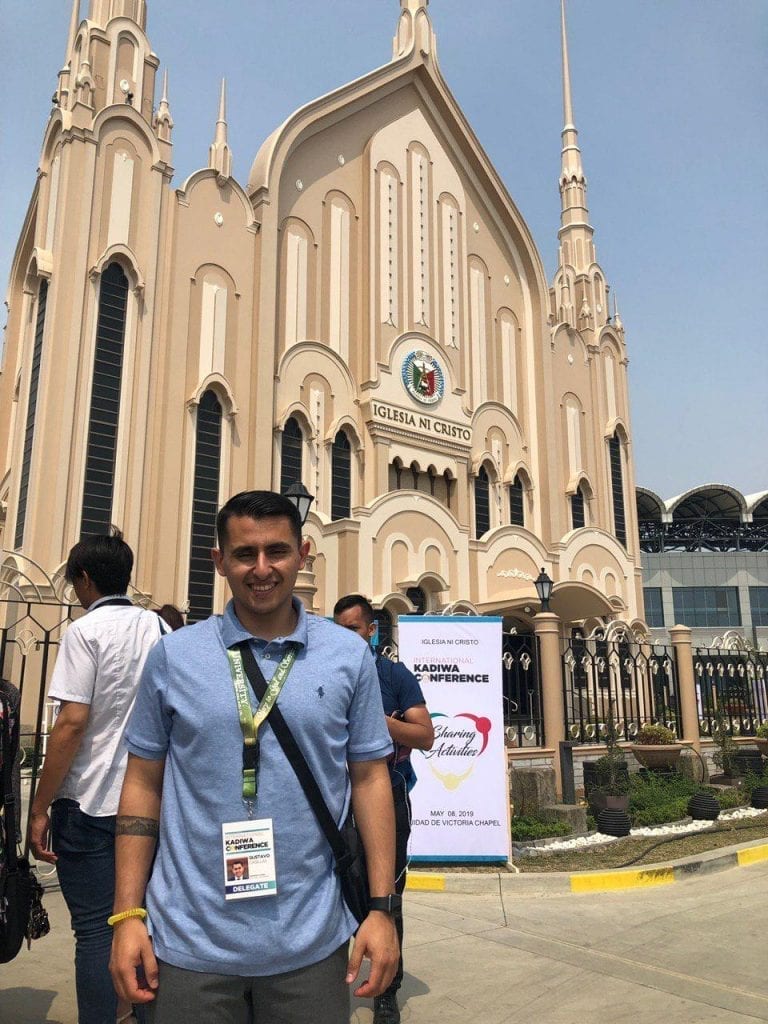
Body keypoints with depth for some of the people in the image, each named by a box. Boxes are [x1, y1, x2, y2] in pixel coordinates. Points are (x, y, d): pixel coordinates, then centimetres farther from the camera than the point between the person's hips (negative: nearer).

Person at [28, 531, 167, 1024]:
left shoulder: (86, 630, -11)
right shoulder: (161, 629, 5)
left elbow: (72, 723, -17)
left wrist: (40, 809, -10)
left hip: (91, 803, -6)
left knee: (95, 930, 4)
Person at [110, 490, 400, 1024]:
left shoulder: (350, 656, -2)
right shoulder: (173, 655, -2)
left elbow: (369, 779, 1)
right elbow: (144, 783, 3)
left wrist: (383, 908, -2)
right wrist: (128, 915, -1)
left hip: (311, 943, 0)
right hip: (189, 941, 0)